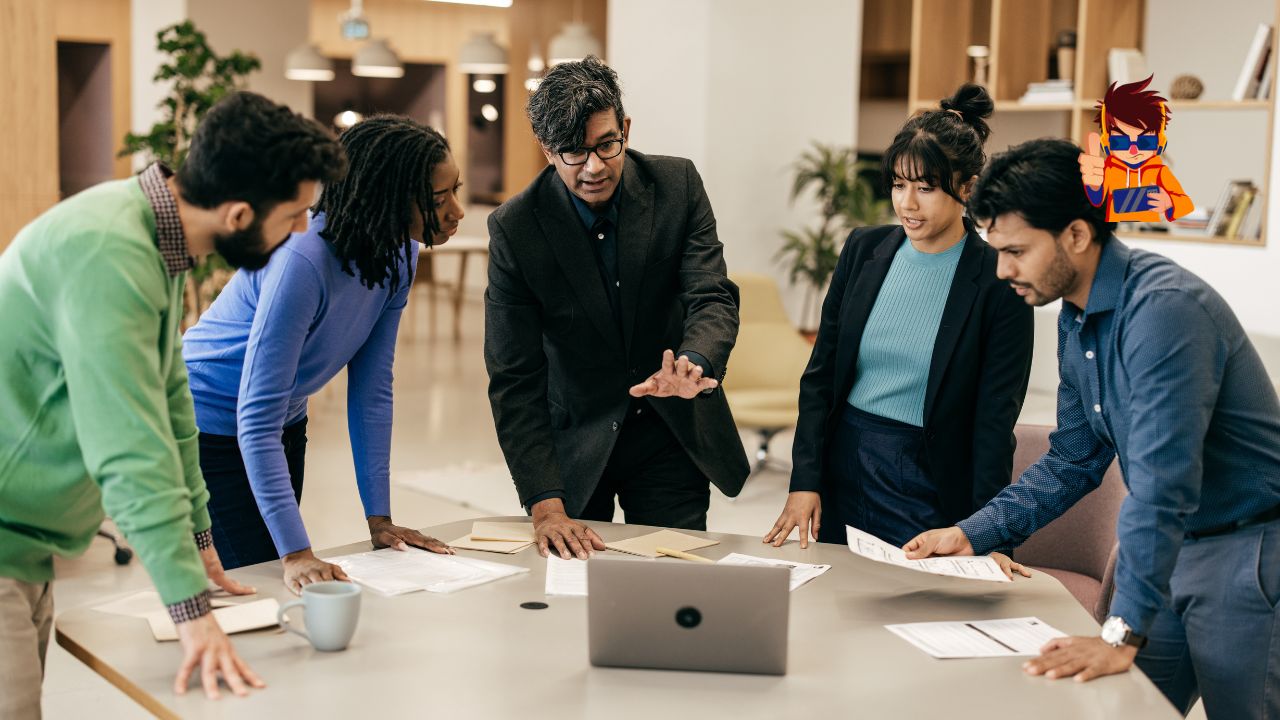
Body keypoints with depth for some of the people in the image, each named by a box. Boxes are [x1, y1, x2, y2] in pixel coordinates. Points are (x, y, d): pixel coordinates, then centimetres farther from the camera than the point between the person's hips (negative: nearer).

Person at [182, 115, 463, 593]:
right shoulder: (303, 262, -35)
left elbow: (372, 389, -6)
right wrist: (296, 553, -40)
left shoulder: (398, 254, -11)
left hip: (286, 428, 7)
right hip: (206, 427, -7)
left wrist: (379, 518, -8)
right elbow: (257, 420, -36)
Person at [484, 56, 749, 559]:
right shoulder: (515, 228, -15)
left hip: (671, 435, 2)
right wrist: (544, 506, -24)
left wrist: (694, 366, -39)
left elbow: (713, 297, -14)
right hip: (573, 444, -1)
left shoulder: (677, 185, -9)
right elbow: (513, 380, -16)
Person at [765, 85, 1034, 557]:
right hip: (844, 467, 4)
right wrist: (804, 481, -2)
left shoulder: (998, 280, -9)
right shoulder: (864, 250, 3)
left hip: (929, 487, -4)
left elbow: (996, 416, -9)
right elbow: (820, 374, 5)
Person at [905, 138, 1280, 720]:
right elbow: (1073, 461, 13)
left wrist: (1122, 636, -33)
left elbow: (1162, 481, -32)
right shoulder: (1075, 320, 4)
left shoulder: (1162, 307, -26)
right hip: (1167, 548, 8)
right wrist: (972, 535, 3)